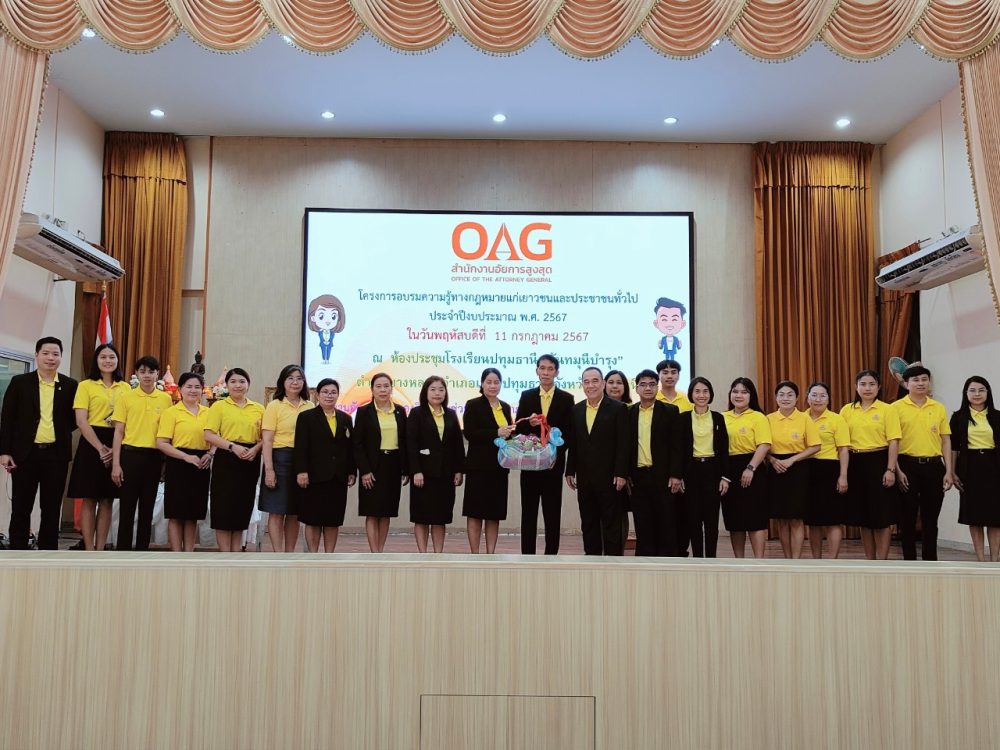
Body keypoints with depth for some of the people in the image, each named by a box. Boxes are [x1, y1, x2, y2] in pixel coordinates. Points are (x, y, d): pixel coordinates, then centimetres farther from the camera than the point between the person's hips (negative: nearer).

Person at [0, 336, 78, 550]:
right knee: (21, 508, 4)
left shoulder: (70, 385, 6)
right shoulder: (20, 382, 3)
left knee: (52, 509, 6)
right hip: (25, 453, -1)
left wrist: (61, 432, -3)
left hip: (56, 455, 1)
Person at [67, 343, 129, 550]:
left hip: (117, 448, 3)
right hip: (92, 444, -3)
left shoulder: (125, 387, 10)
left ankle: (100, 550, 11)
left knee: (107, 501, 5)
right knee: (89, 500, 0)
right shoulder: (86, 385, 1)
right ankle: (89, 551, 5)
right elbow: (81, 421, -7)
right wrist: (100, 448, -14)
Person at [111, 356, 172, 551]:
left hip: (154, 457, 2)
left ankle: (142, 549, 16)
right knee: (127, 506, 1)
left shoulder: (166, 399, 6)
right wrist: (116, 464, -6)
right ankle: (122, 550, 7)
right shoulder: (126, 398, 1)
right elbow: (118, 432, 0)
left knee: (147, 507, 8)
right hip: (130, 454, -2)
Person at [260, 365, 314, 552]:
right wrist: (269, 469, -13)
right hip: (280, 459, -4)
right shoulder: (274, 406, -2)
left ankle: (290, 553, 18)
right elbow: (267, 441, -6)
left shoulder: (310, 407, 9)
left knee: (295, 513, 10)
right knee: (277, 511, -1)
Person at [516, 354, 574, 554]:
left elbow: (568, 433, -2)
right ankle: (527, 555, 12)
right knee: (528, 513, 6)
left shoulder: (566, 399, 2)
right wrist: (530, 424, -16)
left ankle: (551, 555, 9)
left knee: (552, 514, 3)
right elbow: (519, 429, 5)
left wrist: (555, 455, -13)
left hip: (553, 463, -1)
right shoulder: (527, 396, 7)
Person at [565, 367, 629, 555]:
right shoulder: (576, 409, 10)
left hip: (608, 476, -5)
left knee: (611, 522, 1)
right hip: (584, 476, 5)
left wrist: (621, 474, -13)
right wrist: (570, 471, 7)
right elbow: (572, 443, 12)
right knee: (588, 522, 10)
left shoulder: (618, 408, -5)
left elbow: (623, 444, -8)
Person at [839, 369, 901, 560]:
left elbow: (893, 442, -6)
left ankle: (882, 561, 9)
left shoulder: (887, 410, -3)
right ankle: (869, 560, 20)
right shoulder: (847, 410, 7)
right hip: (855, 464, 4)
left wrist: (890, 470, -13)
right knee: (862, 515, 10)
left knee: (882, 516, 0)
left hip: (878, 462, -4)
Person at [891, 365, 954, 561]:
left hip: (933, 466, 3)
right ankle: (909, 563, 11)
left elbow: (946, 441, 9)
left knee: (931, 517, 8)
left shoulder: (939, 408, 8)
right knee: (907, 517, 3)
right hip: (907, 466, -2)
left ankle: (931, 561, 18)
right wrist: (897, 470, -10)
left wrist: (948, 471, 2)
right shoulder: (896, 408, -1)